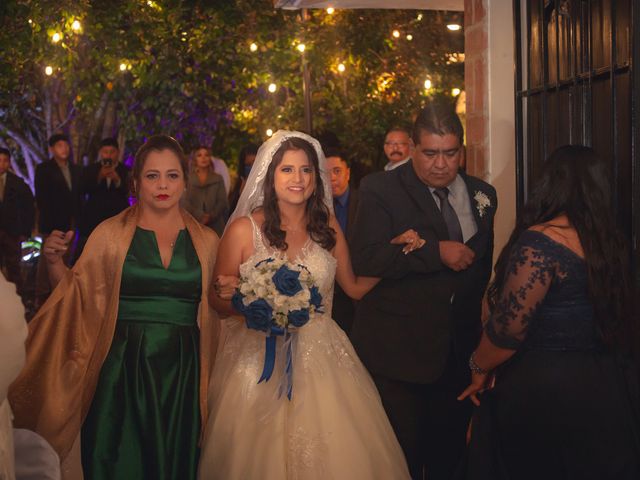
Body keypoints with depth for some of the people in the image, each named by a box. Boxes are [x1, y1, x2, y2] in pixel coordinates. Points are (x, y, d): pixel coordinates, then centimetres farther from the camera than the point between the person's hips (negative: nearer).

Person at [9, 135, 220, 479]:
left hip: (183, 373, 2)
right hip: (122, 370, -2)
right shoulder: (111, 234, 1)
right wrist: (55, 262, -13)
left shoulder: (206, 241, 7)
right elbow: (77, 296, 2)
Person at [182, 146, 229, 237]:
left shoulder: (218, 179, 14)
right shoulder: (189, 179, 9)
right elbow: (185, 202, 1)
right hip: (194, 224, -1)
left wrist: (211, 216, -9)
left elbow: (222, 201, 7)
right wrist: (200, 216, -12)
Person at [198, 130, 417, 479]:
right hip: (258, 361, -2)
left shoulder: (327, 227, 7)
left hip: (319, 358, 2)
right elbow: (218, 299, 0)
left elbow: (354, 287, 13)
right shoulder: (244, 229, -3)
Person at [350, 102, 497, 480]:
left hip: (459, 353, 5)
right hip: (397, 353, -5)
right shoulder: (380, 190, -7)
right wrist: (436, 252, -22)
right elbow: (365, 259, -20)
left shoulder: (482, 194, 10)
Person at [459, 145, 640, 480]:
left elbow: (509, 326, -20)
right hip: (608, 388, 7)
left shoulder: (539, 242, -19)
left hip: (543, 392, -7)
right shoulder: (610, 240, 3)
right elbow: (613, 317, 13)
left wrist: (480, 368, -3)